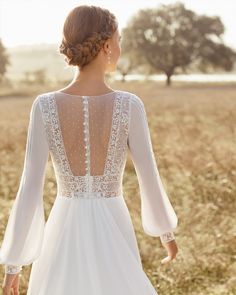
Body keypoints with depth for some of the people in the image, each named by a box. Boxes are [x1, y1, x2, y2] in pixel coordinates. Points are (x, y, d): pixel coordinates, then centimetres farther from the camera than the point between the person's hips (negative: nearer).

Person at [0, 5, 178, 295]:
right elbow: (150, 181, -5)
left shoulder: (44, 106, -11)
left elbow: (29, 190, -10)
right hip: (112, 237, 0)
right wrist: (167, 231, 14)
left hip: (65, 236, 1)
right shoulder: (130, 105, -13)